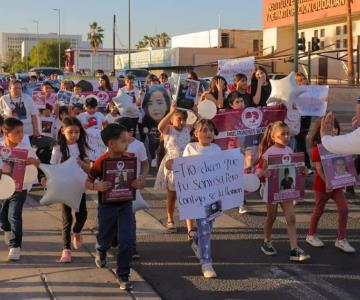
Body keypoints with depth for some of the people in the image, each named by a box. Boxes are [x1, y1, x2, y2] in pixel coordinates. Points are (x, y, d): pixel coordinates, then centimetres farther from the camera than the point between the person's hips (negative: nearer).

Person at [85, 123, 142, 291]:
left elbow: (133, 179, 9)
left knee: (127, 241, -7)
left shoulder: (129, 159, -7)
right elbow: (87, 183, -8)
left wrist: (137, 184, -13)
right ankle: (100, 252, 56)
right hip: (107, 206, -2)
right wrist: (97, 186, -30)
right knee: (105, 237, 19)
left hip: (125, 204, 2)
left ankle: (123, 275, 9)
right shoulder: (101, 162, -17)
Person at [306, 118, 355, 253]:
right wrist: (327, 183, -26)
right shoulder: (317, 148, -16)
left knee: (344, 209, -2)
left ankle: (341, 239, 8)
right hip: (322, 184, -6)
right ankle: (311, 235, 30)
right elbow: (319, 168, -20)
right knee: (319, 210, 10)